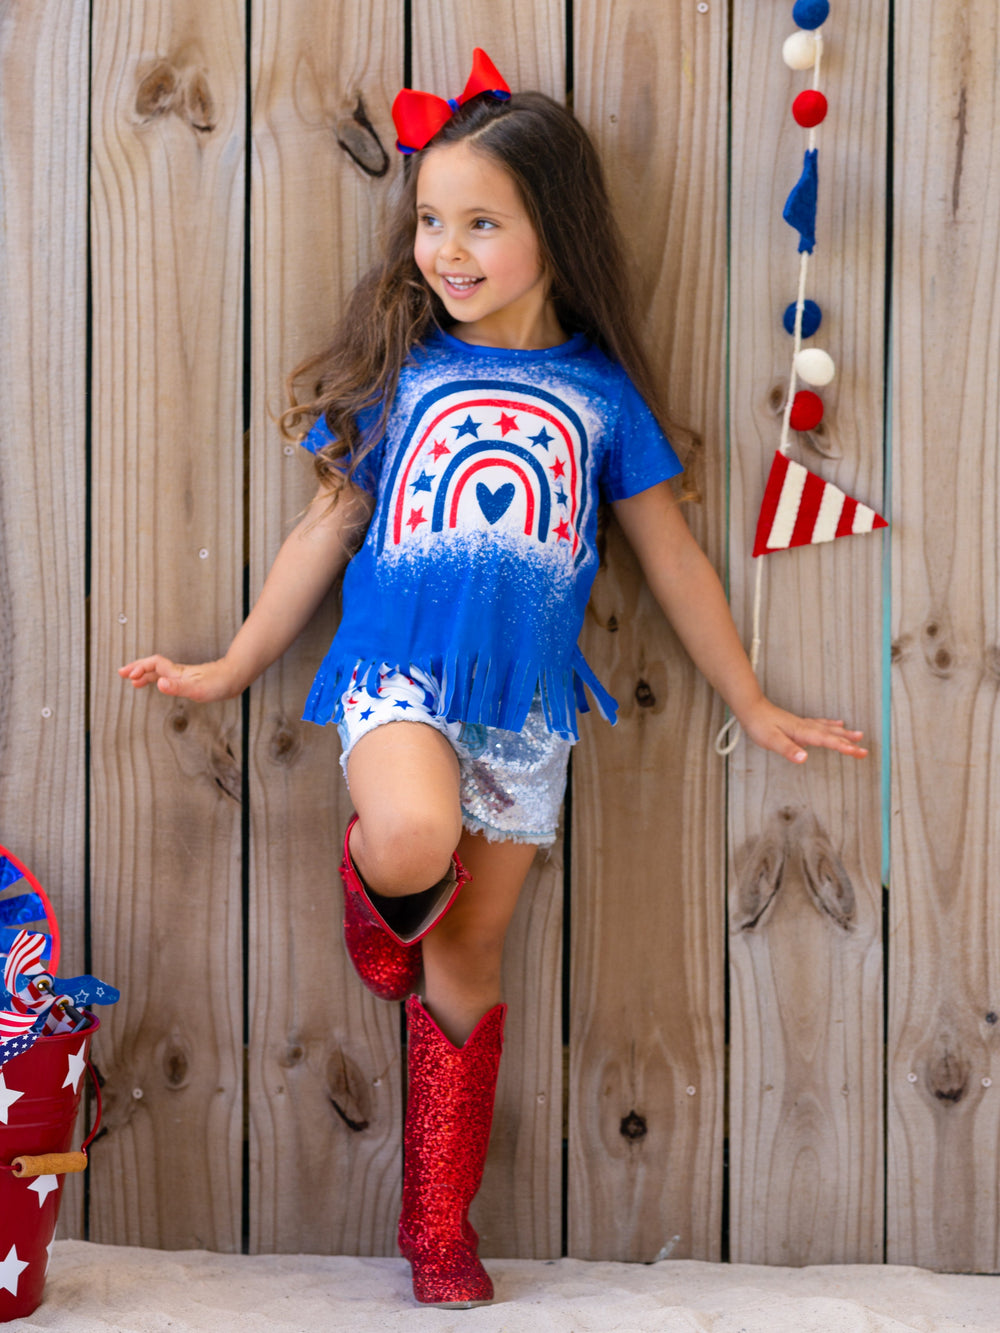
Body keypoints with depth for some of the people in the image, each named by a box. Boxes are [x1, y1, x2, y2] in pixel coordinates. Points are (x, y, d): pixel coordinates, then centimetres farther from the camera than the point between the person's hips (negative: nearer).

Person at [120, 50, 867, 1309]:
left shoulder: (600, 392, 6)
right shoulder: (400, 372, 4)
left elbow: (672, 558, 13)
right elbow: (329, 525, 12)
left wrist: (754, 707, 18)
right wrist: (232, 667, 13)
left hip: (526, 701, 2)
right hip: (398, 671, -1)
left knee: (468, 960, 8)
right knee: (414, 838, -35)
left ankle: (437, 1231, 21)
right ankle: (375, 895, 5)